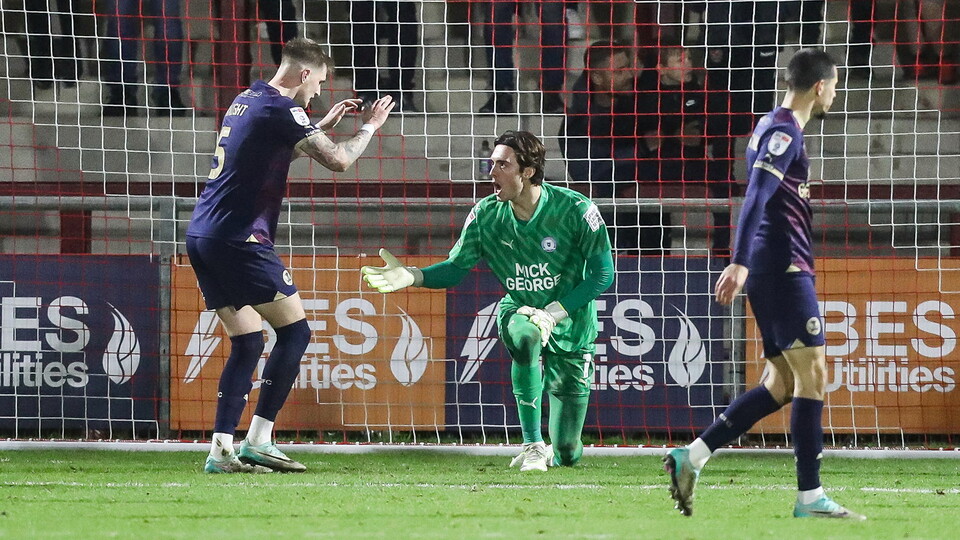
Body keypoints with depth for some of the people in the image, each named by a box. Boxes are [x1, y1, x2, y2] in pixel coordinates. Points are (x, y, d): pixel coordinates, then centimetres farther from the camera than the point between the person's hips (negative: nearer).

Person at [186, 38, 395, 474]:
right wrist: (369, 127, 5)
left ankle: (221, 449, 3)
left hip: (202, 236, 9)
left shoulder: (246, 101, 17)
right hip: (239, 240, -9)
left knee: (247, 343, 11)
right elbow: (337, 160, -12)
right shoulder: (281, 110, -11)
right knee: (294, 331, -1)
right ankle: (259, 440, -6)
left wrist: (324, 124, 34)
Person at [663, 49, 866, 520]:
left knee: (782, 383, 10)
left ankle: (691, 457, 5)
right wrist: (740, 264, -31)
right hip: (785, 267, -10)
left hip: (769, 269, 10)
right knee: (811, 372, -9)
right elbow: (757, 197, -23)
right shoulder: (784, 132, -12)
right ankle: (810, 498, -10)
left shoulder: (772, 127, 18)